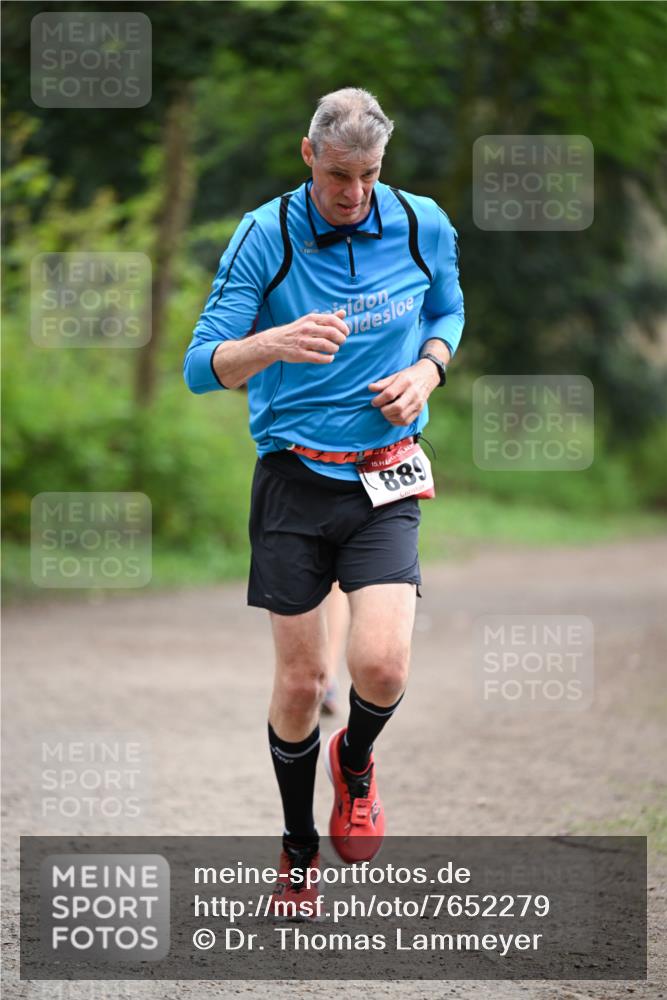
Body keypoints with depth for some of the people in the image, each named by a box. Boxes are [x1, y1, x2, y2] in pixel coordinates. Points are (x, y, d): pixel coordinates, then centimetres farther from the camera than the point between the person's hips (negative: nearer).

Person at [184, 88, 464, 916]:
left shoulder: (423, 226, -1)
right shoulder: (264, 237, -9)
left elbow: (447, 311, 20)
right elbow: (202, 367, -12)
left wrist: (427, 371, -2)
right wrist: (273, 343, -33)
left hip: (386, 481, 1)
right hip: (294, 479, -1)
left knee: (381, 665, -17)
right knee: (300, 680, 2)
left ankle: (355, 760, 19)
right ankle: (298, 847, 25)